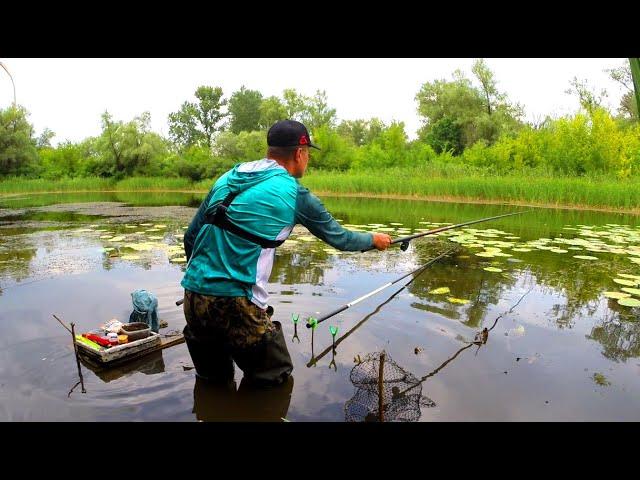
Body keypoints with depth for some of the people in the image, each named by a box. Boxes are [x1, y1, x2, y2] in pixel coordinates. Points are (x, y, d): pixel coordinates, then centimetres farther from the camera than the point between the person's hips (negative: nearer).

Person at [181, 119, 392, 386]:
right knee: (275, 377, 16)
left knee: (214, 380, 26)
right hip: (236, 302, -6)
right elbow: (339, 238, 10)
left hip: (193, 294, 6)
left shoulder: (227, 178, 11)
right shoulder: (294, 193, -3)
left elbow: (190, 237, 15)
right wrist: (374, 240, 28)